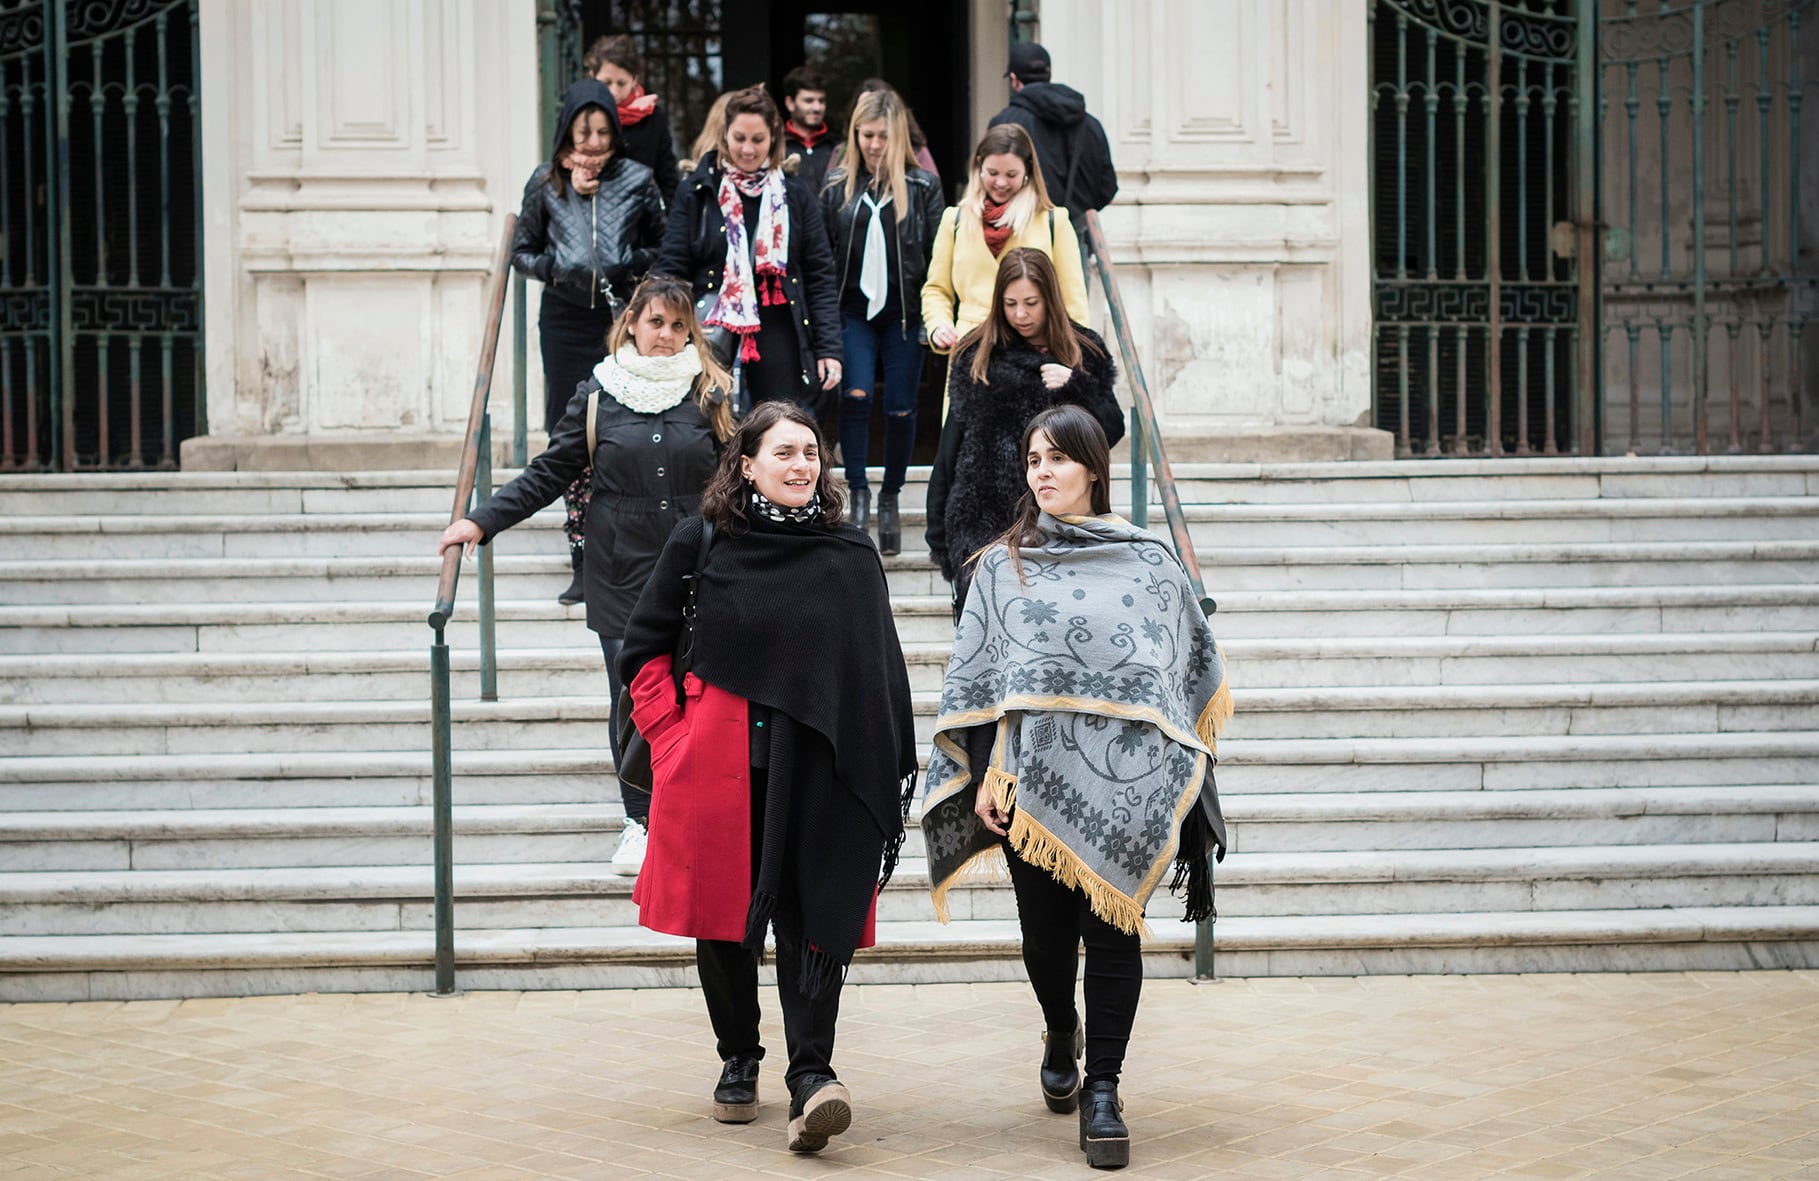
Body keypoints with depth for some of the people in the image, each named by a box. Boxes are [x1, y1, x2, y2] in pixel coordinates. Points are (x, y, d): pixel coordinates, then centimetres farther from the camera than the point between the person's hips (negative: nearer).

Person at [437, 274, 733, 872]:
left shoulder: (708, 391, 4)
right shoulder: (599, 392, 3)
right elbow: (550, 472, 6)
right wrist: (482, 521, -2)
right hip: (622, 571, 0)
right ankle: (640, 821, 12)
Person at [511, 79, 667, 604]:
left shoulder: (637, 180, 4)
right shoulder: (546, 182, 6)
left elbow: (662, 246, 14)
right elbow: (522, 251, 14)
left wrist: (635, 265, -5)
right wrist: (553, 269, -4)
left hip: (624, 316, -1)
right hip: (566, 320, 1)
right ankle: (585, 564, 6)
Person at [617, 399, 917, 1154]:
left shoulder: (852, 556, 5)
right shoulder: (700, 545, 3)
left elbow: (880, 670, 6)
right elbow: (644, 647, 10)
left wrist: (897, 775, 1)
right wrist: (671, 734, 0)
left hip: (818, 773, 0)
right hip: (719, 766, 0)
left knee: (813, 914, -7)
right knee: (723, 911, 8)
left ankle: (811, 1074, -10)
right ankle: (738, 1060, 24)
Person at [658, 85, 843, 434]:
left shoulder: (794, 193, 9)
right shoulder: (696, 192, 6)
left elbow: (820, 276, 7)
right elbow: (671, 271, 4)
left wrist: (828, 348, -1)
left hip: (780, 340, 1)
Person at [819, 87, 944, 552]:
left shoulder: (923, 187, 0)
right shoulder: (837, 186, 4)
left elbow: (937, 255, 1)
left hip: (904, 313, 0)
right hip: (854, 310, 0)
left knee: (900, 408, 3)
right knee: (856, 394, -17)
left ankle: (890, 497, 21)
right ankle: (858, 491, -3)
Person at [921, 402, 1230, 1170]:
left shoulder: (1149, 564, 8)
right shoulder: (1002, 567, 10)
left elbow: (1197, 668, 13)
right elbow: (971, 677, 8)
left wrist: (1180, 776, 8)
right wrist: (983, 776, -1)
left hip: (1126, 785, -1)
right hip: (1034, 781, 1)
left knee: (1114, 928, -5)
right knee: (1046, 929, 6)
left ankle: (1102, 1092, 2)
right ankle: (1061, 1036, 37)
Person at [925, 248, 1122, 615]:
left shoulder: (1085, 352, 8)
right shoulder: (977, 354, 7)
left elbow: (1113, 431, 5)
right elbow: (953, 440, 9)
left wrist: (1075, 387, -13)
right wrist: (938, 529, 6)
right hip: (983, 513, 0)